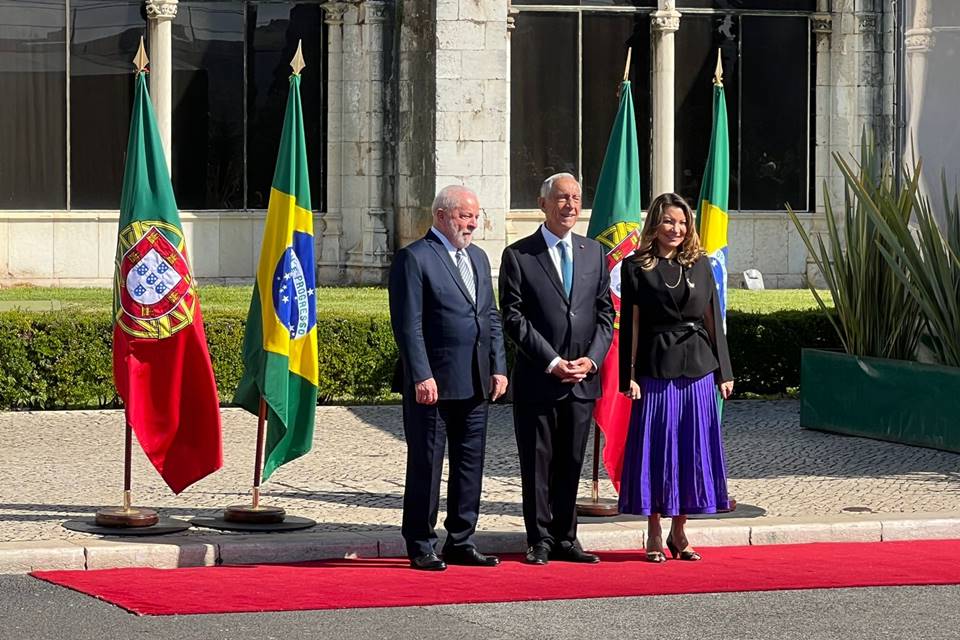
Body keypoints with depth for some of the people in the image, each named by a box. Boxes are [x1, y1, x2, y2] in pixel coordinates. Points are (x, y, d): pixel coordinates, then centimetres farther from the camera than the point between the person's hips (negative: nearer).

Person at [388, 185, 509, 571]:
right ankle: (421, 547, 7)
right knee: (426, 465, 0)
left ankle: (461, 542, 18)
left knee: (470, 463, 10)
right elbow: (408, 325, -12)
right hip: (433, 384, -7)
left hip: (474, 383, 7)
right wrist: (421, 377, -18)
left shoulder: (478, 258, 17)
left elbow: (491, 318, 19)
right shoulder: (414, 259, -7)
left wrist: (498, 367, 9)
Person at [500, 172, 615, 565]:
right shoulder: (518, 256, -2)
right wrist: (552, 363, -13)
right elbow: (514, 318, -7)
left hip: (583, 379, 4)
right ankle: (540, 540, 9)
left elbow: (605, 313, 10)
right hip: (537, 380, -4)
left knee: (571, 462, 8)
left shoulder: (594, 253, 12)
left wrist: (591, 360, -5)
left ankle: (565, 539, 16)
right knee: (537, 462, 1)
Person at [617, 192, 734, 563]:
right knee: (655, 448, 0)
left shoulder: (700, 265, 10)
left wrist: (723, 373, 8)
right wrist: (629, 377, -7)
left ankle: (679, 532, 17)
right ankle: (654, 535, 10)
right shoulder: (636, 268, 1)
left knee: (692, 448, 4)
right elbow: (630, 325, -1)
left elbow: (713, 320, 11)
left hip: (697, 370, 3)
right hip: (655, 371, -3)